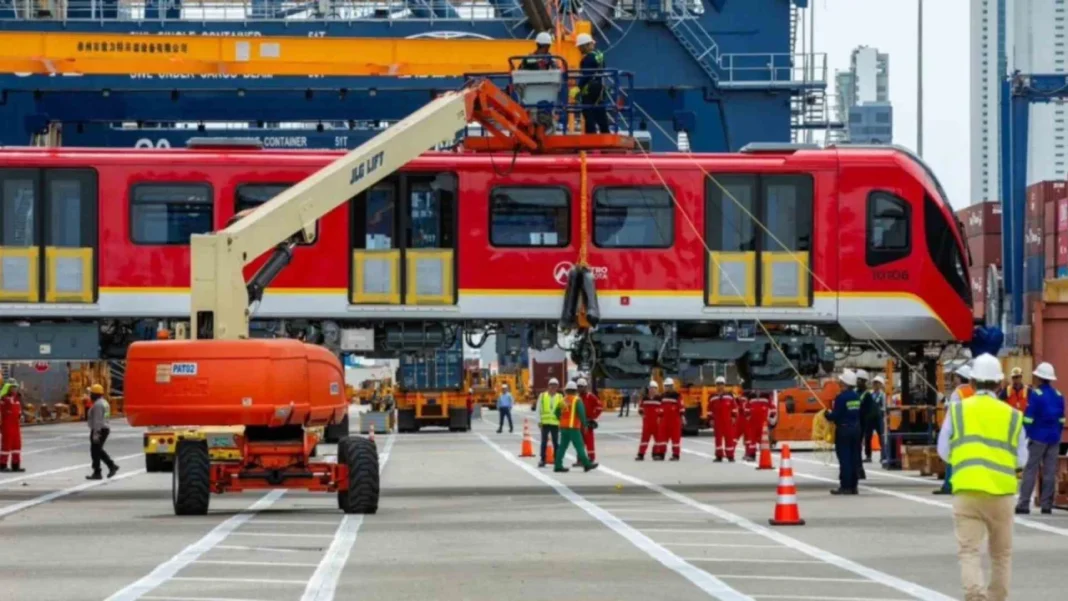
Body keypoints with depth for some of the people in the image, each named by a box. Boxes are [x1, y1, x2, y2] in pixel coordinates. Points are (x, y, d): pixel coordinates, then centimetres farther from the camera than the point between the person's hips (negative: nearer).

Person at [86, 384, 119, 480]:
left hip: (98, 430, -10)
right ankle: (112, 466, 12)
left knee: (95, 451, -3)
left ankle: (97, 473, 0)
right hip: (105, 429, 10)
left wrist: (96, 433, -26)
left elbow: (97, 420, -24)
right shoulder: (104, 402, 15)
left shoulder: (98, 404, -18)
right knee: (99, 450, 18)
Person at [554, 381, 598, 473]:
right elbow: (581, 413, -14)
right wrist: (584, 424, -7)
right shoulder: (577, 400, -6)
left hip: (563, 427, 6)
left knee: (563, 446, 8)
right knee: (579, 446, -4)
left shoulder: (563, 401, 11)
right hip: (573, 427, -6)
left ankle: (558, 466, 5)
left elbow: (557, 413, 17)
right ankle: (586, 464, -4)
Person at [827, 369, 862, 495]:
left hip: (844, 429, -7)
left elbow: (835, 415, -17)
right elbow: (859, 414, 11)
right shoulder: (856, 397, 8)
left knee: (844, 458, -4)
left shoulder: (841, 397, -15)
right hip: (856, 428, 7)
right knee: (854, 458, 9)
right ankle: (853, 486, 13)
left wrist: (827, 415, 4)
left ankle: (845, 486, -5)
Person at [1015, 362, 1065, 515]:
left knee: (1030, 471, -3)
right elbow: (1061, 419, 12)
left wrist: (1029, 433, -1)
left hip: (1038, 438, -5)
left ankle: (1024, 504, -7)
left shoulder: (1036, 394, -10)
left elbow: (1029, 418, -11)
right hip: (1054, 439, 5)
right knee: (1050, 472, 5)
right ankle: (1046, 504, 4)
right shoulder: (1058, 396, 8)